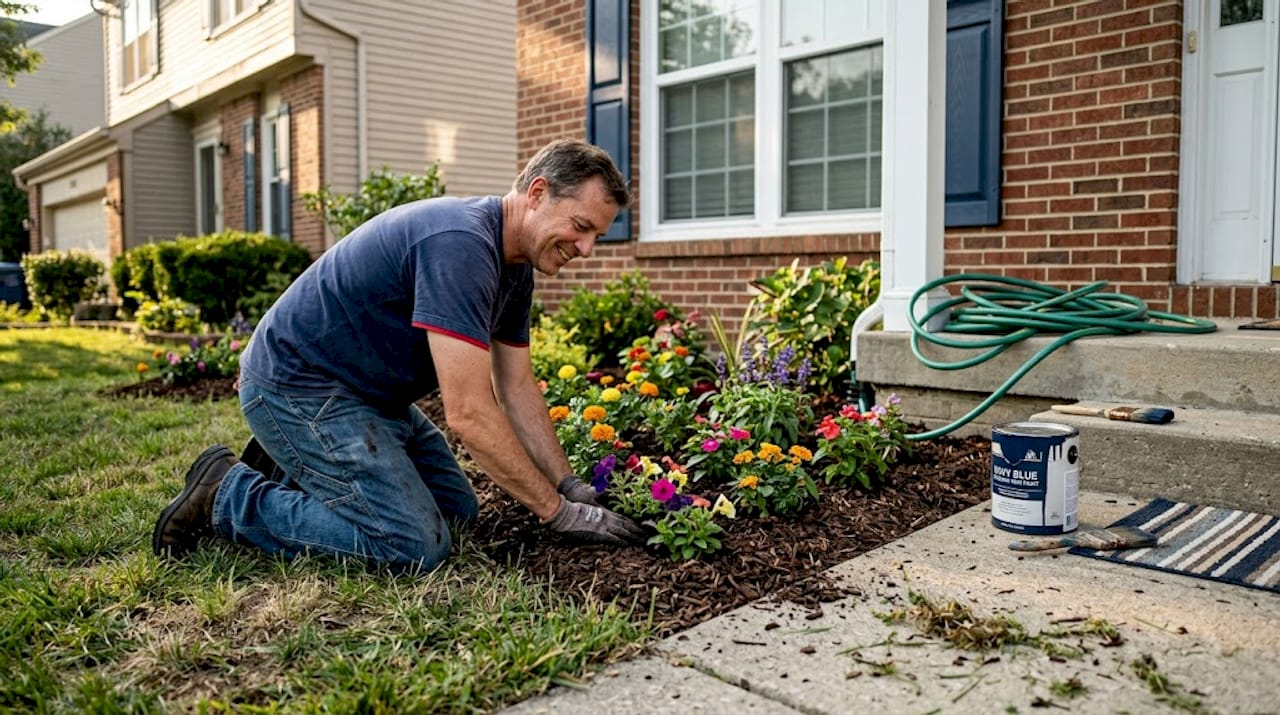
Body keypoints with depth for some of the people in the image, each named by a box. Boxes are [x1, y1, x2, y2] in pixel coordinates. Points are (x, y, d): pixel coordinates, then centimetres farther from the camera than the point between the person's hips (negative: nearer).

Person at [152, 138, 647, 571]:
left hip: (367, 390, 10)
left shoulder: (515, 265, 4)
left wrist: (571, 487, 3)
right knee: (415, 546, -18)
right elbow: (469, 413, -30)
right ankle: (226, 495, -3)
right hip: (296, 383, -10)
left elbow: (517, 388, 10)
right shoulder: (460, 244, -28)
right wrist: (559, 511, -21)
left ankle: (287, 470, 21)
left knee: (458, 510, 14)